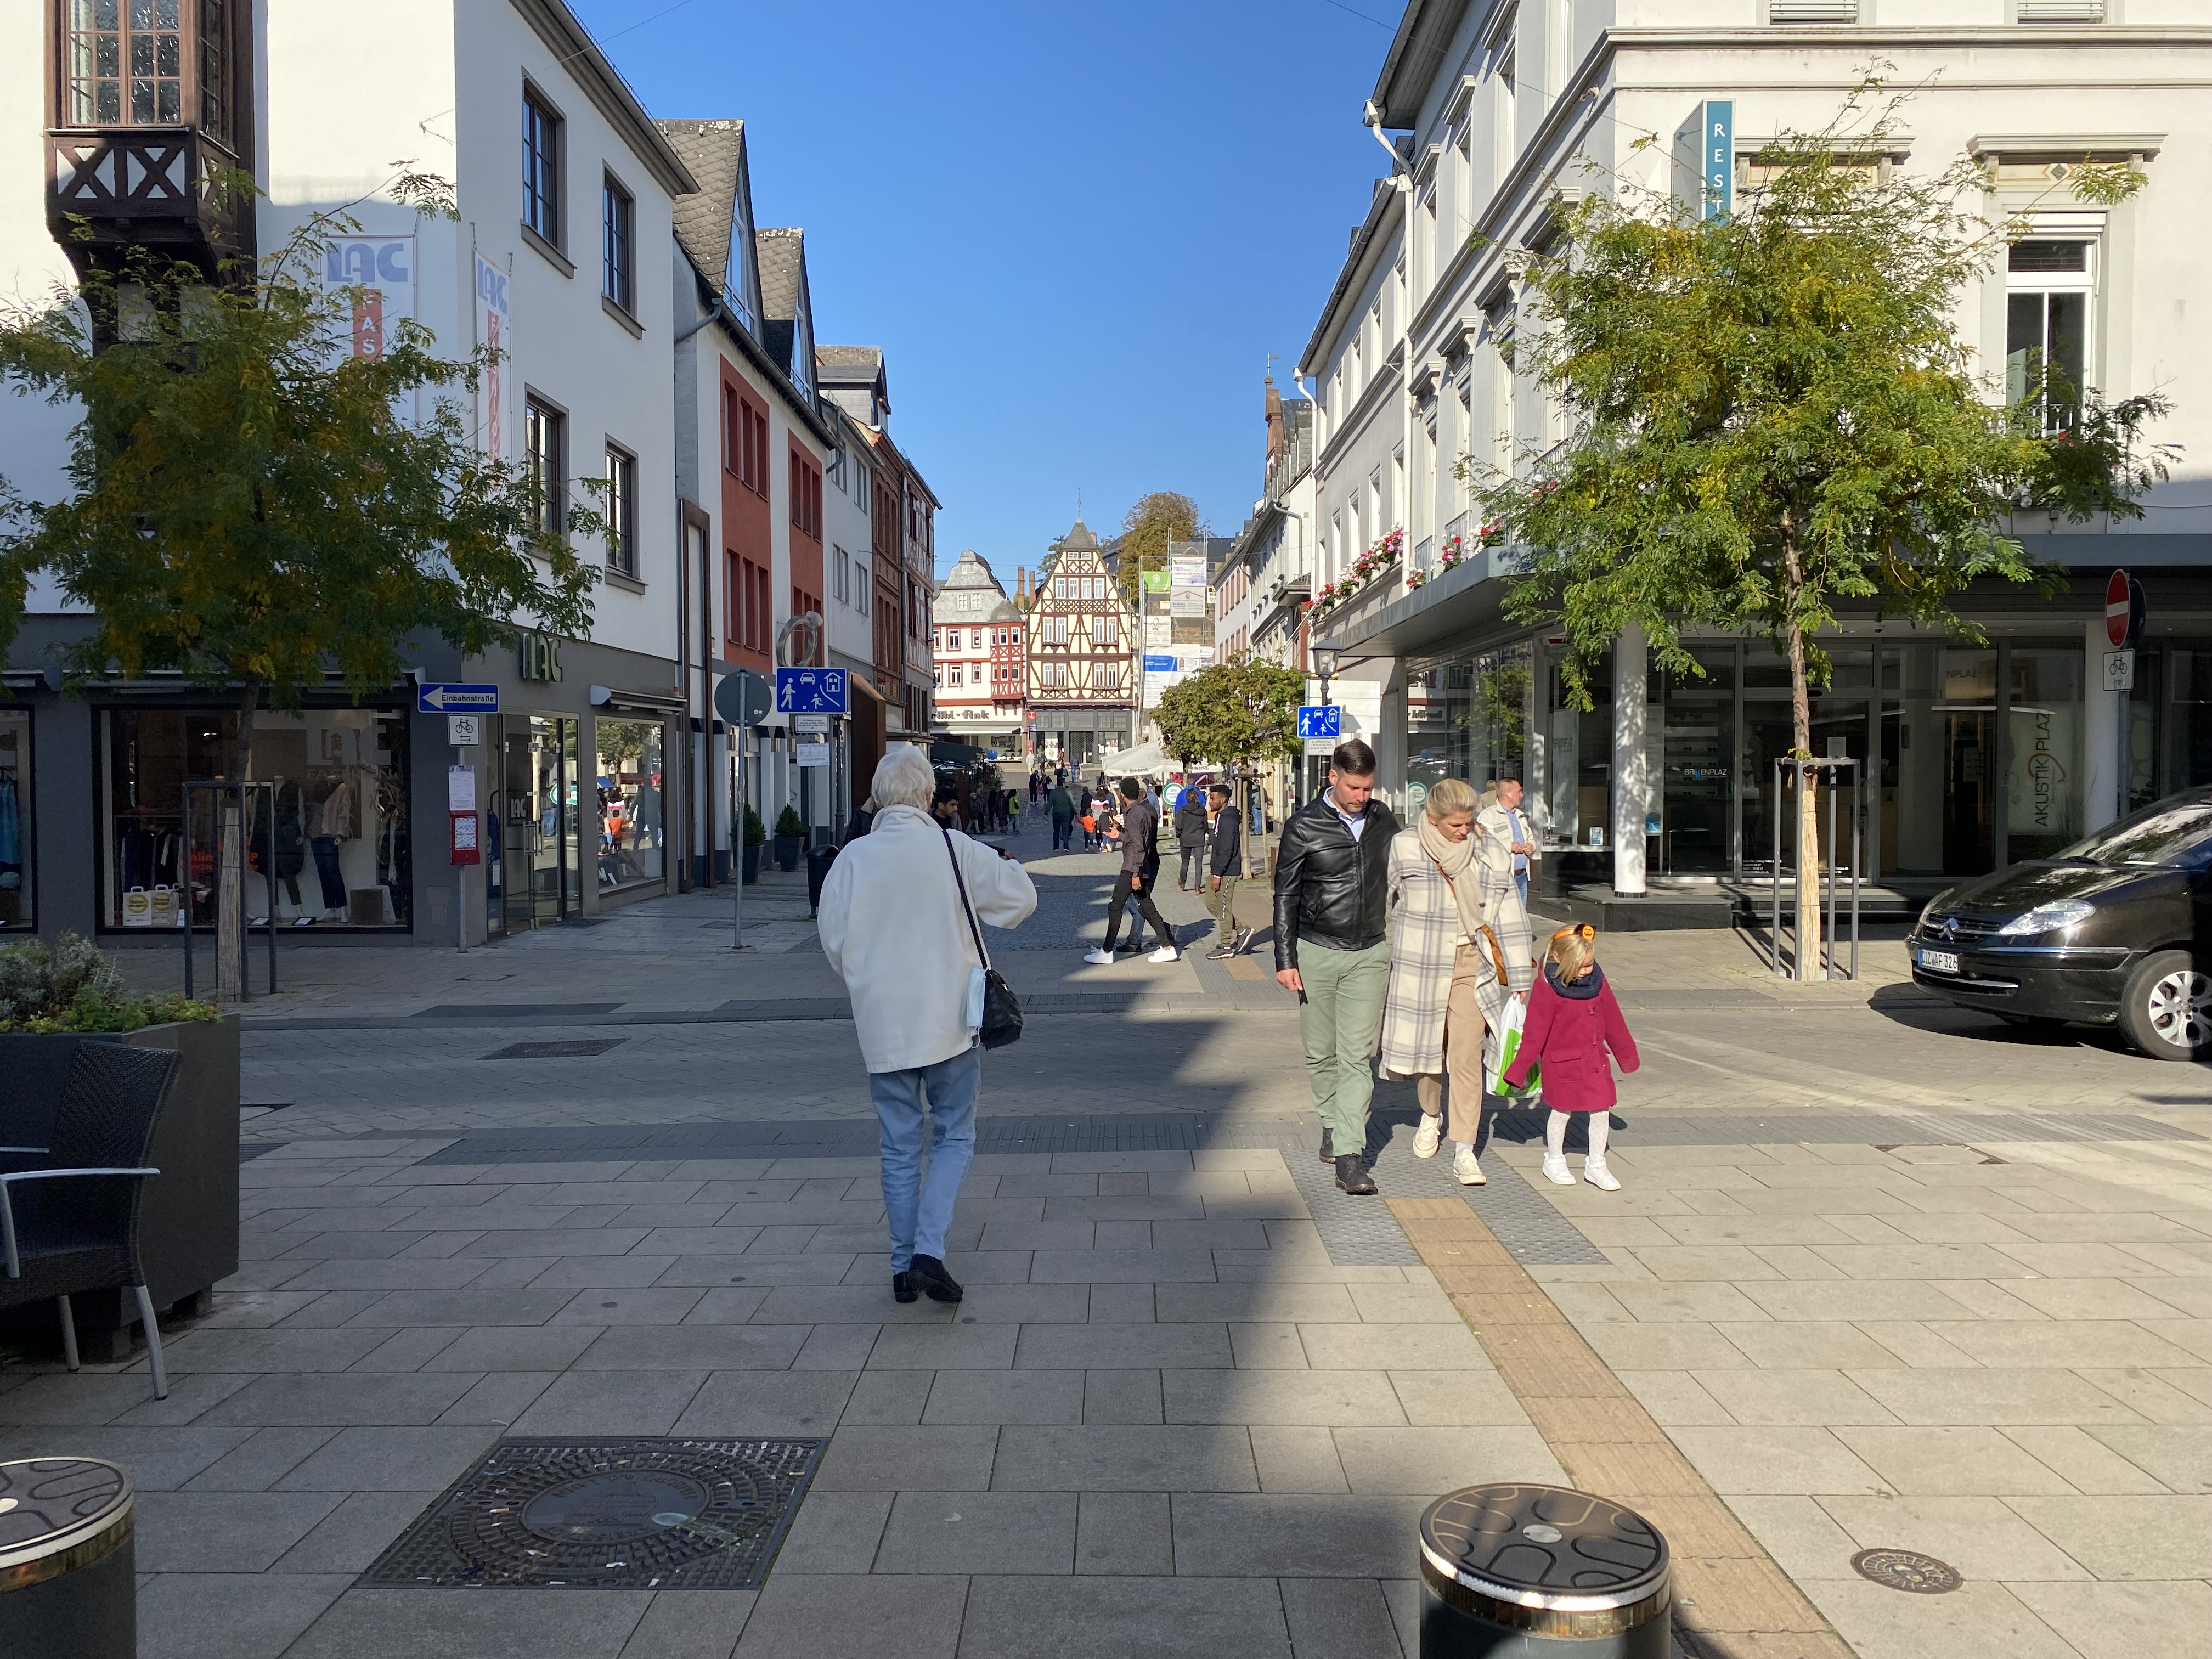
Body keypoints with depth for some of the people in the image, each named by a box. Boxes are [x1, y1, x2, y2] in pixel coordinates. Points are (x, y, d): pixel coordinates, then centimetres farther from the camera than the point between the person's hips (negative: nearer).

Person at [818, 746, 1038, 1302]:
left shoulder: (852, 858, -4)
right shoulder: (954, 849, -9)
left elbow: (834, 942, 2)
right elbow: (1021, 898, -3)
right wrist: (1008, 867, 18)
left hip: (881, 1026, 2)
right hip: (948, 1022, -2)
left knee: (900, 1147, 13)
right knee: (955, 1136, 12)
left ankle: (904, 1267, 19)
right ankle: (929, 1251, -1)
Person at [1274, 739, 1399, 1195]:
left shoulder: (1382, 820, 5)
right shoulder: (1303, 826, -6)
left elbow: (1398, 881, 17)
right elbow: (1286, 896, -2)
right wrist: (1285, 960, -5)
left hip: (1370, 954, 1)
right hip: (1317, 952, -1)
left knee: (1356, 1055, -6)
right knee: (1320, 1053, 9)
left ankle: (1349, 1156, -8)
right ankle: (1331, 1124, 31)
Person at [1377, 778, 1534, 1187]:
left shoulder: (1491, 851, 0)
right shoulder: (1404, 848, -4)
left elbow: (1508, 915, 4)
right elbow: (1382, 904, 7)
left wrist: (1519, 979, 5)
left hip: (1471, 966, 0)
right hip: (1420, 965, 0)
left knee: (1467, 1057, -5)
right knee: (1426, 1046, 14)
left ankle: (1465, 1150, 1)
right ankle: (1431, 1115, 43)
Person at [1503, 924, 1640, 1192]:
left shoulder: (1597, 981, -1)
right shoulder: (1547, 988, -18)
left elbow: (1613, 1021, 12)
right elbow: (1535, 1033, -15)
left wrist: (1627, 1055, 22)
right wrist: (1519, 1070, -13)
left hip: (1595, 1060, 5)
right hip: (1562, 1062, -5)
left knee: (1601, 1111, 5)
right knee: (1562, 1111, 8)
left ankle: (1596, 1165, 21)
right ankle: (1554, 1162, 28)